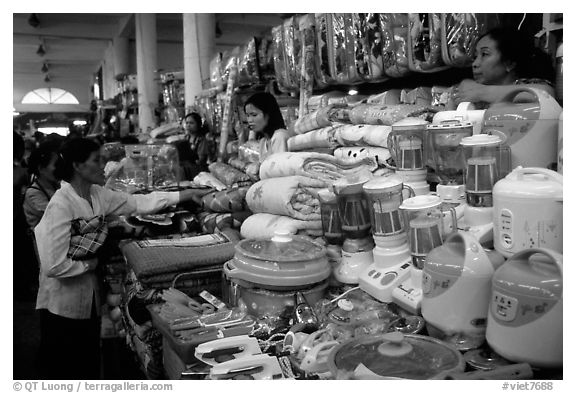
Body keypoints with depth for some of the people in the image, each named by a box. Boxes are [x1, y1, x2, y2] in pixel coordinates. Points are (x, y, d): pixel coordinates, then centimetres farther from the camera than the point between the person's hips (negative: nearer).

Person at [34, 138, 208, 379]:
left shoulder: (97, 195, -1)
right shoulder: (61, 205, -24)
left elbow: (138, 203, 3)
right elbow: (54, 266, -26)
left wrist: (183, 195, -2)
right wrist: (88, 265, -11)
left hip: (89, 298, 7)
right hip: (63, 305, -7)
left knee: (90, 367, 20)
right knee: (61, 371, 10)